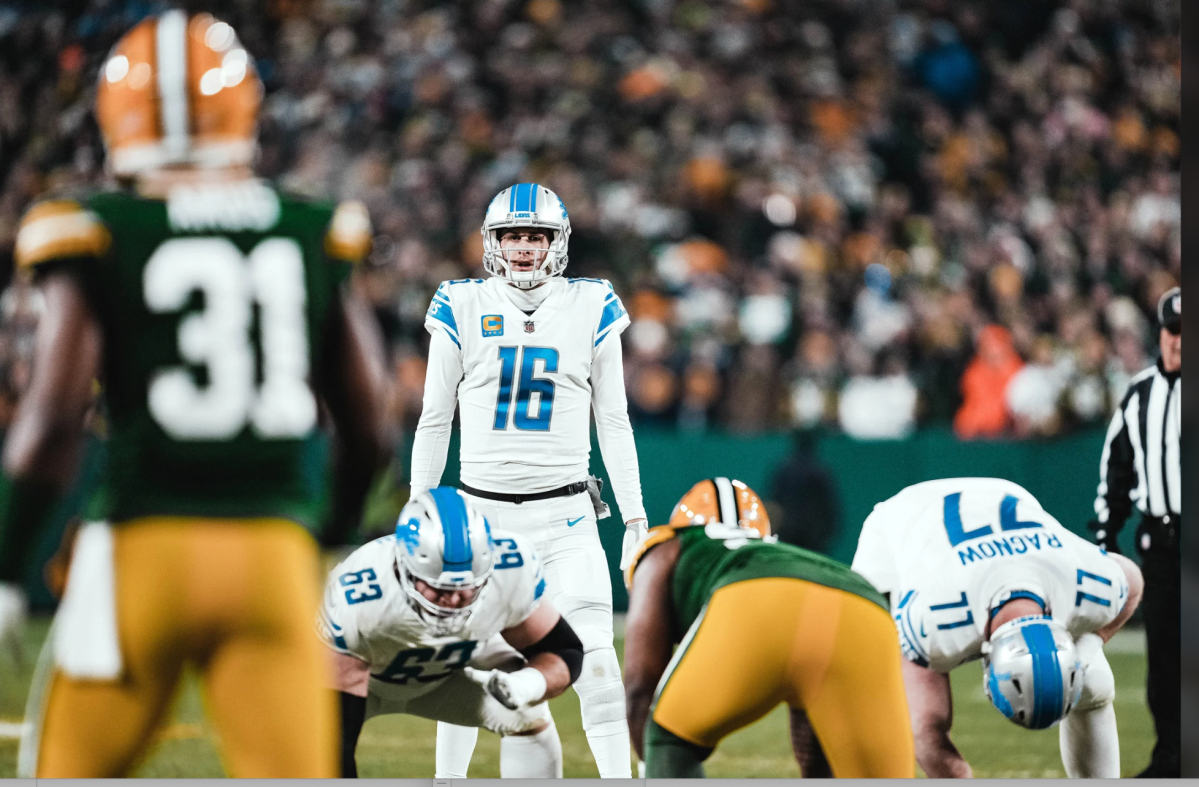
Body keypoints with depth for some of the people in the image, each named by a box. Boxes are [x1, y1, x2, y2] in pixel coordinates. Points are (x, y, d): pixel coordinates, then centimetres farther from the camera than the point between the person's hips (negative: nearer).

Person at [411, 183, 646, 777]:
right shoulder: (463, 309, 2)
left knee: (595, 658, -12)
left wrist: (635, 517, 4)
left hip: (565, 511, 0)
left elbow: (614, 423, 7)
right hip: (482, 507, 0)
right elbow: (434, 422, 8)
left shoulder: (591, 309, 3)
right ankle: (448, 779, 18)